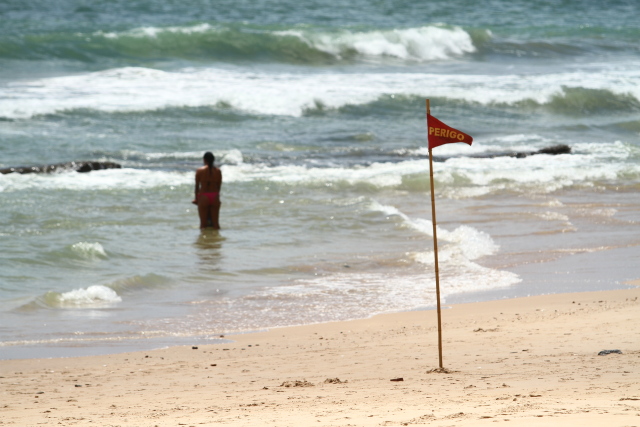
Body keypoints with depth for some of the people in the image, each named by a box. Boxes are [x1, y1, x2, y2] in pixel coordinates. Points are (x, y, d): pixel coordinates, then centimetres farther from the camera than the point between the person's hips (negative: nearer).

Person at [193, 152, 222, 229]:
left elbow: (197, 186, -2)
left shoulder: (200, 171, -6)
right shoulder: (218, 171, 0)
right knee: (215, 222, 9)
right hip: (215, 197, 2)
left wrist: (196, 198, 8)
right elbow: (219, 186, 5)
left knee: (203, 223, 5)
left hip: (203, 197, -2)